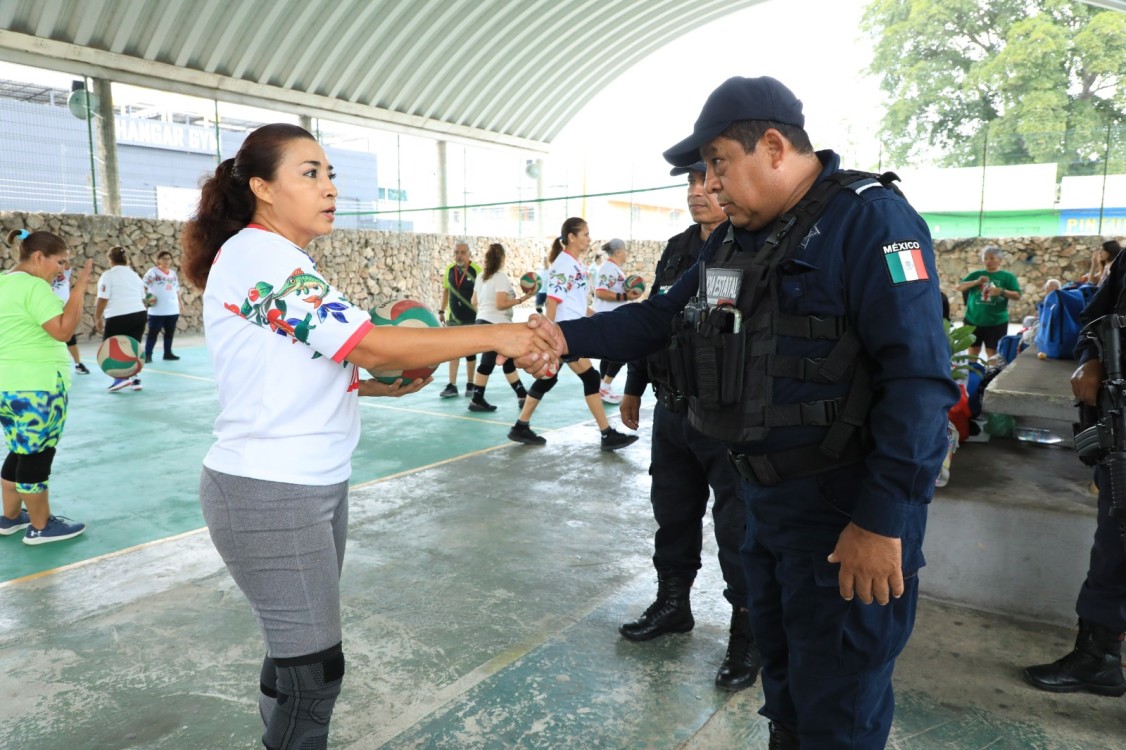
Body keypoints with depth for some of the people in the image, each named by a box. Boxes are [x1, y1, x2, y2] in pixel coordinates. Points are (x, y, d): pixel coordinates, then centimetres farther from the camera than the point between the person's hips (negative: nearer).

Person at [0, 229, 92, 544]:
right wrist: (80, 287, -20)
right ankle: (41, 526, 13)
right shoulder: (33, 286, -17)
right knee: (37, 457, 1)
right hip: (35, 388, -10)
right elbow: (63, 330, -24)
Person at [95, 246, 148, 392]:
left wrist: (97, 318, -3)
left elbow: (103, 299, -11)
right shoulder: (134, 274, 18)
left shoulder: (108, 275, -3)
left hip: (118, 317, -6)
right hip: (139, 314, 6)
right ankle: (135, 379, 10)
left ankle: (121, 377, -5)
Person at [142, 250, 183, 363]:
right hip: (157, 310, -5)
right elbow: (143, 285, -10)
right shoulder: (153, 271, -6)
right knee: (153, 332, -2)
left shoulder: (173, 272, 12)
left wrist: (179, 303, 15)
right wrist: (147, 297, -22)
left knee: (170, 332, 11)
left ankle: (168, 353, 22)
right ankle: (147, 355, 2)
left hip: (173, 310, 6)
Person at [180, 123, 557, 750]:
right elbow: (368, 345, -24)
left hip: (316, 485, 9)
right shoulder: (260, 255, -18)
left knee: (298, 650, 17)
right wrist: (496, 334, -21)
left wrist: (385, 386, 4)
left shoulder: (281, 260, 13)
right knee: (315, 666, 1)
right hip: (270, 494, -9)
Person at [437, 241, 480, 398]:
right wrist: (441, 310, 12)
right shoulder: (449, 270, 1)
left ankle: (470, 385, 19)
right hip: (453, 318, 4)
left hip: (471, 319, -3)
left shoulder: (476, 270, -12)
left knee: (470, 353, 6)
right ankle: (452, 386, 9)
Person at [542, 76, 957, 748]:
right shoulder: (737, 237, 11)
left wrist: (884, 518, -25)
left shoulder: (870, 219, -17)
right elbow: (663, 317, 15)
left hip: (849, 508, -8)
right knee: (783, 672, 24)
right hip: (766, 492, 8)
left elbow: (919, 376, -23)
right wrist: (567, 337, 2)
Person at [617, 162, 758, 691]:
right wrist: (634, 386, 21)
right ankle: (672, 604, 39)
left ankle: (748, 631, 21)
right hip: (672, 413, 7)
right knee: (672, 513, 19)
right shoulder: (677, 249, 10)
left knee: (738, 528, 4)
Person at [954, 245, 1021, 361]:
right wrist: (976, 282, -14)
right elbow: (959, 287, 0)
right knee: (973, 352, 7)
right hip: (973, 320, 2)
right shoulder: (976, 274, 9)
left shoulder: (1007, 277, 2)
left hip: (997, 322, -2)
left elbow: (1017, 295, -4)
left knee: (992, 353, 4)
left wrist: (1002, 291, -22)